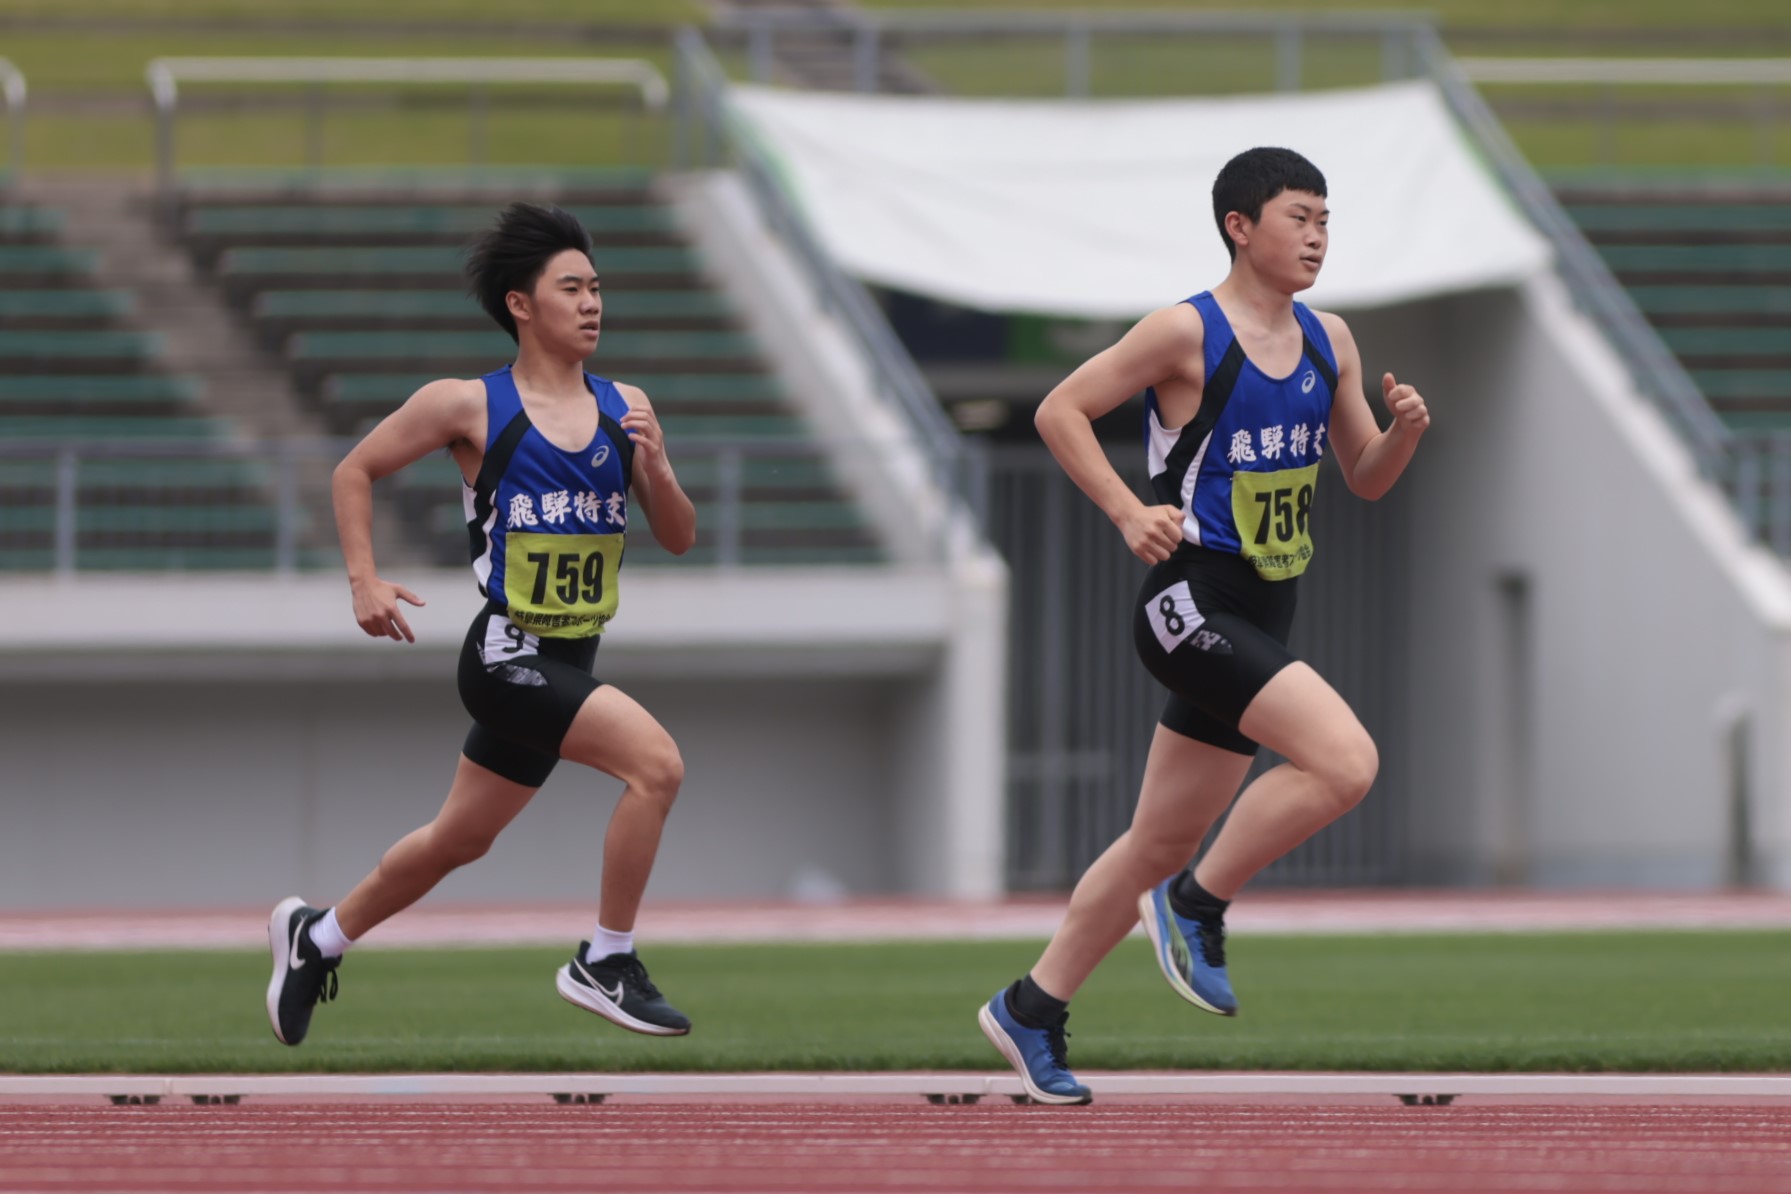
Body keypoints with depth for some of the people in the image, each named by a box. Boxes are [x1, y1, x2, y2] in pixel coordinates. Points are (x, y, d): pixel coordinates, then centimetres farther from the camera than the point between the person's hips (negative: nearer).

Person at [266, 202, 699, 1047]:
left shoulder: (625, 408, 7)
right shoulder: (469, 406, -7)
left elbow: (679, 539, 9)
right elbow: (355, 472, 5)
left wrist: (655, 468, -11)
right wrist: (364, 582, -5)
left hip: (570, 662, 6)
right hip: (508, 655, -6)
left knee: (460, 841, 18)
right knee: (655, 761, -24)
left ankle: (318, 937, 40)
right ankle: (605, 963, -15)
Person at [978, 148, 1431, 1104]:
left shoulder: (1329, 343, 11)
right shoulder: (1188, 333, -10)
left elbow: (1364, 480, 18)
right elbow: (1060, 411, -7)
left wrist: (1403, 431, -3)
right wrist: (1128, 512, -17)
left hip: (1261, 620, 8)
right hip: (1191, 602, -8)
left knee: (1162, 844, 12)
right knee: (1345, 761, -24)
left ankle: (1033, 1008, 24)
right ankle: (1197, 906, -7)